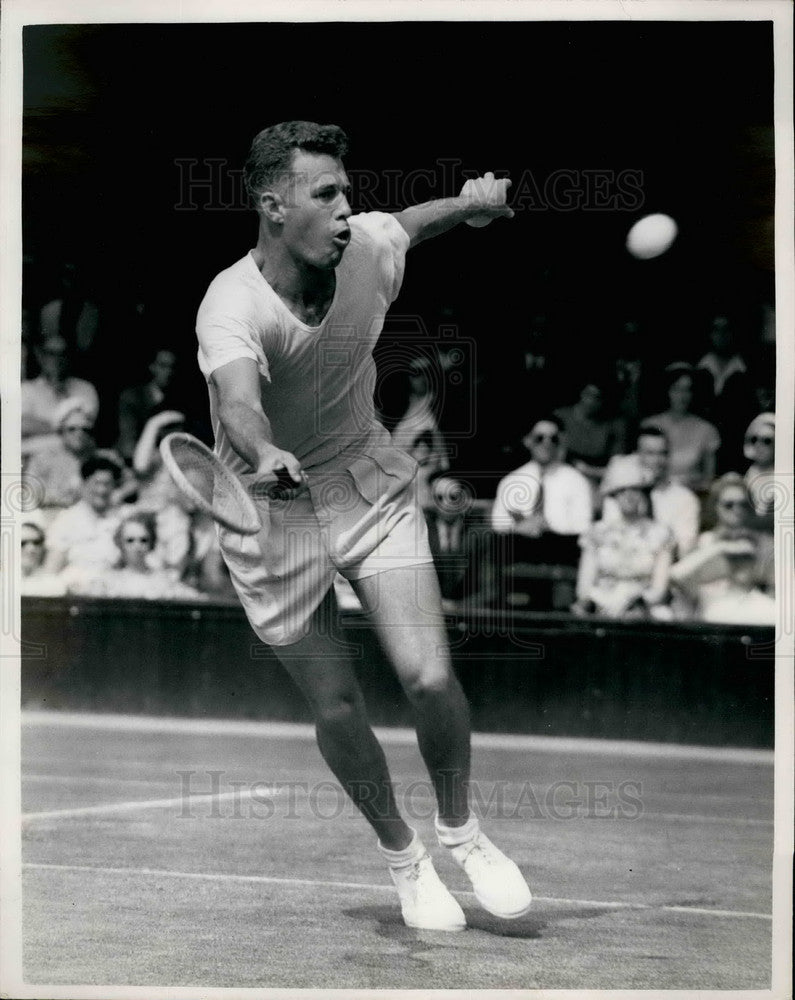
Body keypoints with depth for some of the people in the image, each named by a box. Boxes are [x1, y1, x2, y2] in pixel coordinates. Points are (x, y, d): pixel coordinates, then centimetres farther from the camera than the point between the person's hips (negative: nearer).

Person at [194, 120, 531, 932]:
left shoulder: (368, 251, -13)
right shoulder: (232, 307, -29)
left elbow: (408, 222, 13)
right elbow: (238, 401, -50)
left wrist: (475, 200, 26)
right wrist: (267, 455, -69)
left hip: (369, 489, 3)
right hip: (271, 517, -3)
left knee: (429, 678, -11)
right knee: (336, 707, 4)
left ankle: (460, 830, 17)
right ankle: (400, 852, 31)